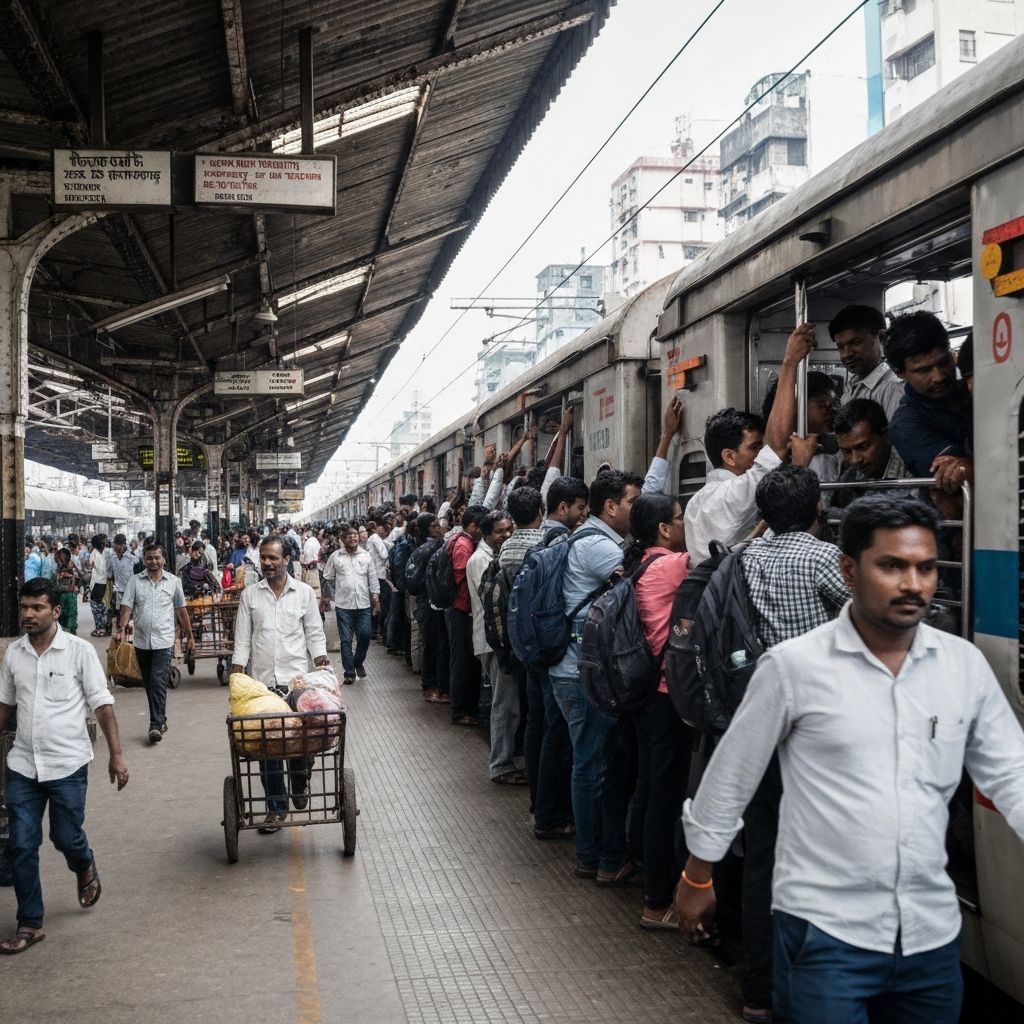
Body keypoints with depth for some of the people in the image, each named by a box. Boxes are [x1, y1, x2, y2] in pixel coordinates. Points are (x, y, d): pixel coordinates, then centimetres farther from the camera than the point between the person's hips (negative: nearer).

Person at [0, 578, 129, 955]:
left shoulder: (80, 650, -9)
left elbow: (102, 704, -7)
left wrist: (116, 754, -11)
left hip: (67, 764, -3)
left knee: (66, 837, 5)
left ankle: (85, 867, 41)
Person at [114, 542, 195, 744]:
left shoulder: (174, 582, 3)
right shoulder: (135, 581, 3)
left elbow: (181, 611, 10)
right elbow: (127, 606, -3)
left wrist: (189, 636, 12)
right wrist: (121, 628, -21)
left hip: (164, 641, -3)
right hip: (142, 641, 3)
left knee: (158, 681, -13)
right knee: (149, 683, 13)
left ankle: (156, 725, -13)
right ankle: (160, 720, 27)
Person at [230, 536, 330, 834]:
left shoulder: (304, 592, 4)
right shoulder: (250, 595, 6)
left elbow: (315, 633, 8)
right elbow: (242, 639, 7)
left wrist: (320, 656, -9)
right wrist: (236, 672, -3)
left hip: (296, 678, -1)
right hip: (261, 680, 1)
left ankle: (299, 786, 29)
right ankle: (276, 806, 11)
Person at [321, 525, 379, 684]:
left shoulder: (366, 555, 6)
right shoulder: (335, 556, 1)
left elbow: (372, 578, 9)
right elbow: (328, 578, 10)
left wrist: (375, 596, 1)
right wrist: (330, 597, 11)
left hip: (363, 604, 1)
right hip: (343, 605, -1)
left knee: (365, 636, 1)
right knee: (346, 640, 1)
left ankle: (358, 662, 29)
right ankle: (349, 673, 10)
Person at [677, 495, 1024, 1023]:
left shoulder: (965, 664, 1)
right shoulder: (793, 665, -11)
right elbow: (729, 777, -2)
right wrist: (698, 877, 6)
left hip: (933, 930, 5)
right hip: (825, 930, -4)